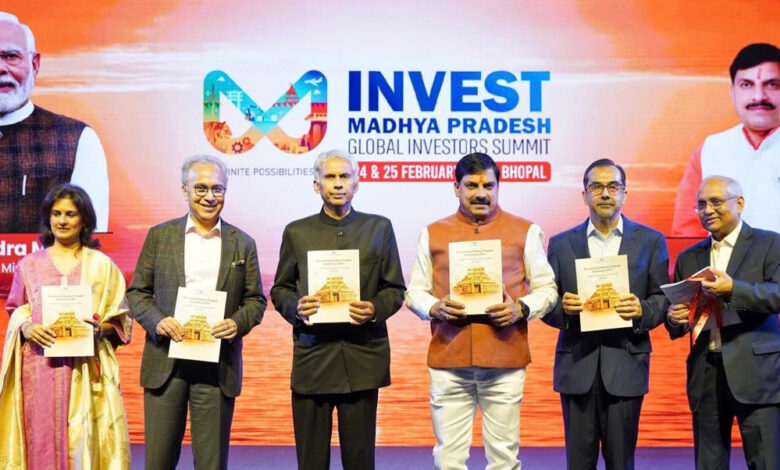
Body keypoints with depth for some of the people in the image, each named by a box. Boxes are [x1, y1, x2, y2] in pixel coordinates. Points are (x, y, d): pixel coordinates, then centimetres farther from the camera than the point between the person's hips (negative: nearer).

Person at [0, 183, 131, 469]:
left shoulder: (102, 265, 7)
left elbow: (121, 318, 8)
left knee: (84, 442, -5)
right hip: (39, 367, 1)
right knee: (41, 440, -1)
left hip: (85, 370, -1)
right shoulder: (29, 265, 11)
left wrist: (100, 329, -12)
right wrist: (27, 329, -7)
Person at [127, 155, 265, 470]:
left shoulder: (243, 244, 8)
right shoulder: (159, 236, 7)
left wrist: (238, 323, -11)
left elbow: (255, 299, 9)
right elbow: (137, 292, 7)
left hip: (217, 367, 0)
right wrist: (158, 321, -12)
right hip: (165, 362, 0)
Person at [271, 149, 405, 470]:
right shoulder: (296, 232, 9)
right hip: (312, 356, 1)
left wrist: (376, 309, -12)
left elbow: (395, 288, 8)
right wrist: (296, 308, -10)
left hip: (362, 356, 0)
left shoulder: (379, 228, 8)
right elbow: (280, 290, 11)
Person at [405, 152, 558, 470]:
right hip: (448, 361, 1)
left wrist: (521, 309, -11)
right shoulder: (432, 234, 11)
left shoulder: (525, 232, 8)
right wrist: (434, 308, -9)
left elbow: (546, 288, 8)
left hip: (505, 360, -1)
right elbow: (415, 292, 12)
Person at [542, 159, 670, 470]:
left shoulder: (650, 241, 7)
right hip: (576, 365, 1)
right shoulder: (561, 244, 8)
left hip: (626, 365, -1)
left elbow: (663, 299, 6)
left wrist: (642, 311, -15)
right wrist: (562, 308, -13)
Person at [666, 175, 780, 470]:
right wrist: (675, 319, -6)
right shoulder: (688, 258, 16)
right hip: (705, 374, 5)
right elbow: (677, 315, 17)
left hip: (755, 372, -4)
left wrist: (733, 288, -26)